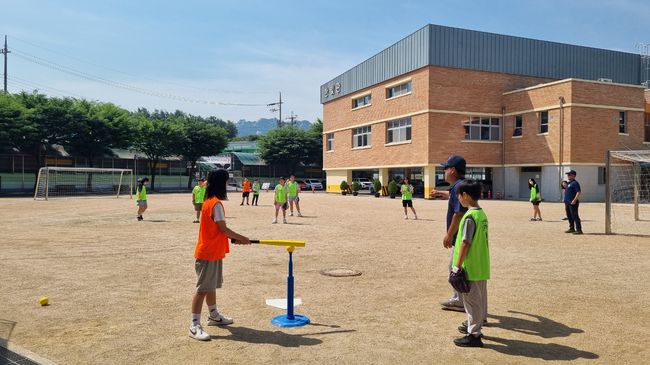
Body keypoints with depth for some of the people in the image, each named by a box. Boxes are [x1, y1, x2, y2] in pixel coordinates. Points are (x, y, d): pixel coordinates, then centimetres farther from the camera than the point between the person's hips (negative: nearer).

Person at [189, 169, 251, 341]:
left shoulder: (209, 201, 11)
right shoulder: (216, 204, -19)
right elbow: (223, 229, -18)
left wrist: (234, 238, 11)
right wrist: (241, 238, -6)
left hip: (214, 252, 10)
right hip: (208, 253, -10)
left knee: (212, 285, 20)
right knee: (203, 288, -5)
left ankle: (214, 316, 34)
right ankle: (194, 325, 0)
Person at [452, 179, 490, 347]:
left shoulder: (470, 217, -20)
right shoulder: (482, 214, 7)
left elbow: (465, 243, -21)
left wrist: (458, 266, -16)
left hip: (470, 267, -9)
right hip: (482, 266, 9)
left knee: (472, 299, 0)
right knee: (480, 297, 19)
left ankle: (474, 335, 9)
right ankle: (475, 326, 35)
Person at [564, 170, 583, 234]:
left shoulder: (575, 183, -10)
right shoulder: (569, 183, 19)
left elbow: (579, 192, -19)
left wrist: (574, 200, -27)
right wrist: (566, 202, 23)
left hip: (573, 203, -10)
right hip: (567, 202, 10)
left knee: (575, 216, -10)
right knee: (569, 216, 15)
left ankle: (579, 230, -9)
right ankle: (571, 228, 24)